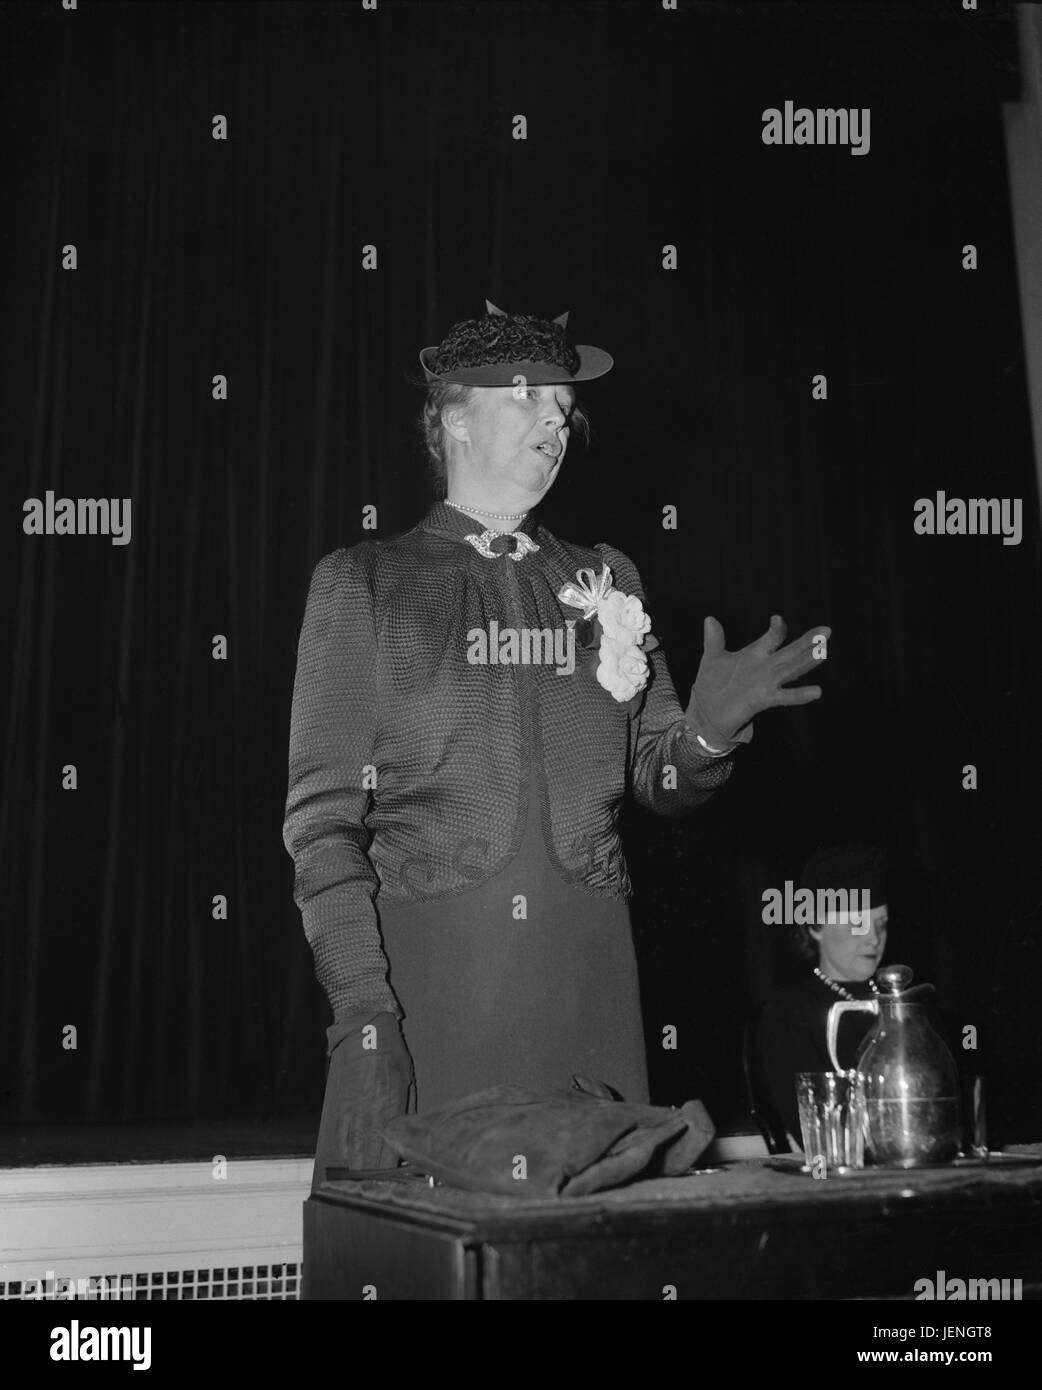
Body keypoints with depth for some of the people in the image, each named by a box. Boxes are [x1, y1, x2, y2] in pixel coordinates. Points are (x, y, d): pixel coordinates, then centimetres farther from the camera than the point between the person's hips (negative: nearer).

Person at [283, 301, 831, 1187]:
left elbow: (660, 780, 14)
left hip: (587, 981, 3)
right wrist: (362, 1013, -12)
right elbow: (323, 817, -2)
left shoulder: (606, 581, 14)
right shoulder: (362, 584, 4)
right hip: (424, 973, -2)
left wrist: (711, 725, -9)